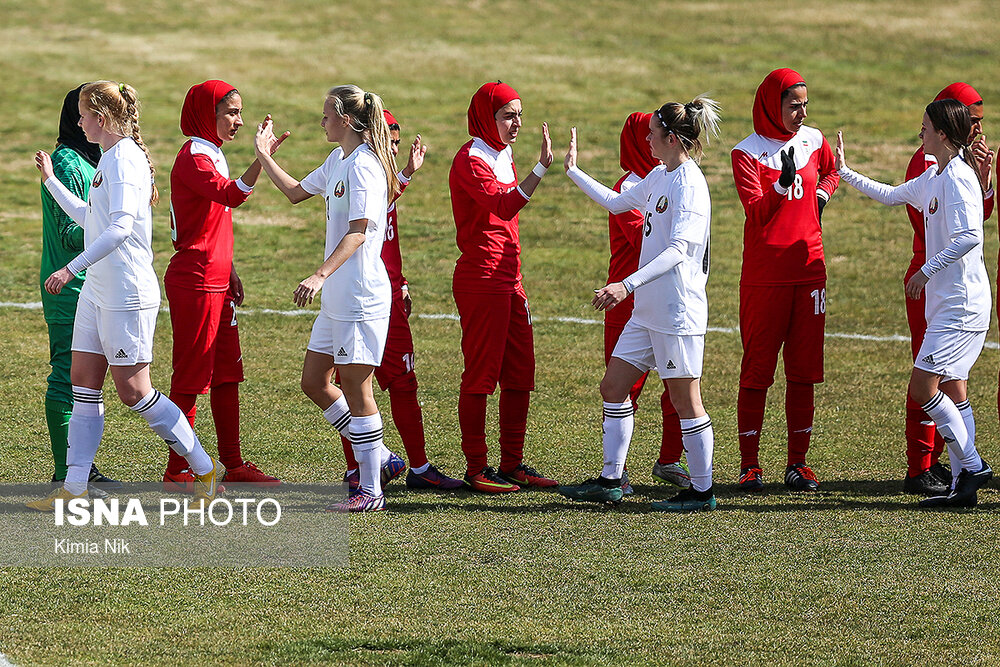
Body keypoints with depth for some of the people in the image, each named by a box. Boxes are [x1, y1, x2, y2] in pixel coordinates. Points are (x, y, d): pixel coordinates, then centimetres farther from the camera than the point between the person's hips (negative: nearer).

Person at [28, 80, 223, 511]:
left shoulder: (124, 157, -16)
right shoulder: (111, 158, 15)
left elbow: (119, 228, -27)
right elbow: (89, 219, 28)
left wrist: (71, 269, -29)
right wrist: (51, 181, 32)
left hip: (126, 292, -10)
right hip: (99, 290, 10)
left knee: (132, 391, -5)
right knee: (84, 382, 6)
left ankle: (205, 469, 5)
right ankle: (74, 488, 7)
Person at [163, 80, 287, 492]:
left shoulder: (212, 156, 17)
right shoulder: (192, 159, -14)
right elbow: (232, 195, -33)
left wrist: (230, 272, 20)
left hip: (216, 280, 10)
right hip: (193, 283, -10)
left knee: (227, 374, 12)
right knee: (191, 375, -5)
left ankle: (234, 465, 18)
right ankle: (177, 471, 0)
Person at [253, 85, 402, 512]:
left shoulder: (363, 166, -16)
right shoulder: (338, 162, 14)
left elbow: (358, 233, -25)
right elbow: (296, 192, 30)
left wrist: (320, 276, -33)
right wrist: (264, 156, 24)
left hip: (361, 296, -10)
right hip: (337, 297, 10)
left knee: (356, 389, -5)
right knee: (314, 382, 13)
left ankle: (370, 491, 1)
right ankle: (379, 456, 22)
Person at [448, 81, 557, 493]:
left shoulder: (502, 157, 18)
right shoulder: (470, 160, -12)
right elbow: (503, 206, -28)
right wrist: (541, 167, -35)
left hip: (508, 279, 9)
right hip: (480, 278, -9)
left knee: (520, 373, 9)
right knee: (481, 373, -5)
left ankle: (512, 463, 15)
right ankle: (476, 469, -1)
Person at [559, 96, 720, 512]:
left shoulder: (688, 185, -16)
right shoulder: (659, 178, 12)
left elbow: (678, 249, -27)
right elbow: (616, 203, 30)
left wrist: (628, 285, -35)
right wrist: (572, 171, 32)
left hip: (678, 309, -10)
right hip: (648, 309, 10)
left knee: (685, 400, -2)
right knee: (614, 387, 10)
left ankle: (702, 491, 7)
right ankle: (610, 481, 17)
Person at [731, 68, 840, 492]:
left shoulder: (813, 141, 8)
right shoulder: (747, 153, -7)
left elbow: (831, 171, 30)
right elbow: (756, 212, -18)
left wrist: (822, 194, 10)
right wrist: (783, 184, -33)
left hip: (808, 268, 5)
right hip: (764, 276, -4)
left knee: (804, 370, 6)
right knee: (757, 369, -2)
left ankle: (798, 463, 12)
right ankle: (749, 465, 3)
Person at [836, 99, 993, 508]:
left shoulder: (957, 177, -16)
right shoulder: (933, 178, 14)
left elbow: (970, 236, -27)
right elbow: (890, 196, 31)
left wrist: (927, 271, -23)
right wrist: (845, 173, 31)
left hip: (961, 302, -10)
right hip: (947, 301, 10)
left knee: (923, 387, -12)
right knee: (952, 390, 9)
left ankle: (972, 466, -6)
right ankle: (963, 486, 9)